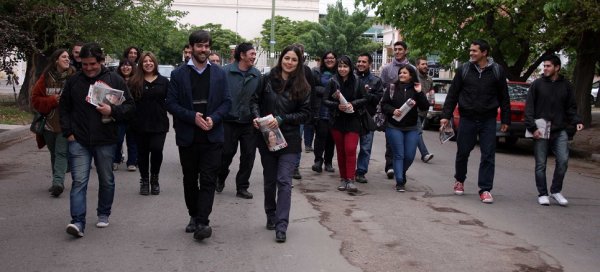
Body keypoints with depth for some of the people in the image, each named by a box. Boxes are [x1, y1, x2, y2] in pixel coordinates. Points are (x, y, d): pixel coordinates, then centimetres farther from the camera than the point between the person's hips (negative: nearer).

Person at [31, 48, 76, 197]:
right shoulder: (46, 78, 2)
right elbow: (35, 100, 2)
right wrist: (52, 100, -12)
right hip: (49, 123, 4)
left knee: (61, 153, -12)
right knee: (54, 153, 15)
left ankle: (58, 182, -16)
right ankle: (58, 182, 27)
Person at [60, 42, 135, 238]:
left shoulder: (115, 80, 0)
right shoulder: (74, 81, 5)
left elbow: (130, 106, 1)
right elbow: (64, 108, 14)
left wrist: (112, 111, -18)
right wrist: (68, 132, 4)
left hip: (105, 141, 0)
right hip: (79, 141, 0)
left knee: (106, 181, 12)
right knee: (79, 181, -8)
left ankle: (103, 214, 30)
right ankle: (78, 222, -10)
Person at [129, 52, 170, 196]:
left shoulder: (163, 81, 5)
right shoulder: (135, 82, 4)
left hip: (159, 123, -1)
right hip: (141, 124, 1)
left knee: (156, 150, -11)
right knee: (142, 152, 7)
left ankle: (154, 179, 12)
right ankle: (144, 181, 22)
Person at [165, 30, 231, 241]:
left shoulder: (219, 73, 6)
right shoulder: (178, 74, 2)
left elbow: (227, 102, 5)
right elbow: (171, 103, -2)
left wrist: (213, 118, -13)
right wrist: (193, 117, -15)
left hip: (212, 135, 0)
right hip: (187, 136, 0)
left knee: (208, 180, -6)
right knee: (190, 180, 12)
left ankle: (202, 222, -7)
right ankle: (194, 216, 27)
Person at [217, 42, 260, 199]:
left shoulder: (257, 74, 4)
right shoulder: (226, 72, -7)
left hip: (249, 122, 3)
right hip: (229, 121, -3)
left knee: (248, 156, 6)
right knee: (227, 153, 8)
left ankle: (242, 187, 20)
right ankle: (220, 178, 36)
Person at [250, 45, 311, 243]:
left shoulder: (302, 87, -3)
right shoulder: (267, 80, -2)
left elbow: (305, 113, -4)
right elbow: (255, 100, 7)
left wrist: (281, 119, -15)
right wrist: (256, 116, -12)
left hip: (289, 140, -2)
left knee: (284, 181, -8)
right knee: (270, 180, 15)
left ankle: (281, 226, -7)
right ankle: (271, 215, 35)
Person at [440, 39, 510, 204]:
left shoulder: (497, 71, 1)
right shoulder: (463, 70, 1)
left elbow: (504, 97, 6)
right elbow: (452, 94, 4)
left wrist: (505, 120, 5)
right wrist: (446, 115, -1)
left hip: (488, 120, 0)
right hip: (467, 119, 1)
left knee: (488, 156, -1)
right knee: (462, 152, 9)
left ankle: (485, 189, 5)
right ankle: (459, 181, 32)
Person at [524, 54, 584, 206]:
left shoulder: (566, 85, 8)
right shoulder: (537, 84, 1)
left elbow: (571, 108, 14)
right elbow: (529, 108, -1)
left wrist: (576, 121, -4)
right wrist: (532, 128, -10)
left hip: (560, 131, 2)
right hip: (541, 132, -1)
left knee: (563, 161, -8)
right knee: (541, 164, 3)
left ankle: (556, 191, 10)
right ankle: (542, 194, 14)